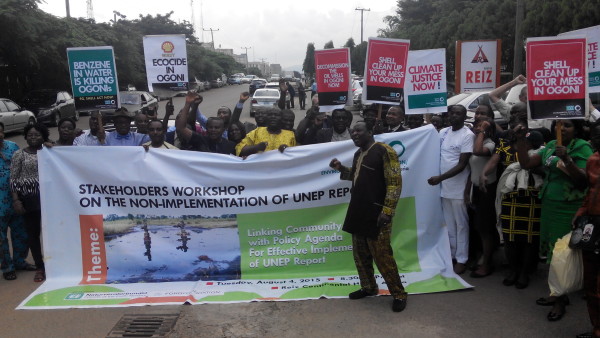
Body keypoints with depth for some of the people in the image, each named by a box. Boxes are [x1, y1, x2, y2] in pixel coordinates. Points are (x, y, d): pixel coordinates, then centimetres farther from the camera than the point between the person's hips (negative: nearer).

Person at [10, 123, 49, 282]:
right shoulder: (19, 154, 2)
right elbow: (13, 179, -1)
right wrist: (16, 200, -6)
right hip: (29, 199, -1)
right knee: (33, 233, 5)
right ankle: (39, 268, 16)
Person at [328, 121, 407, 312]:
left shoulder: (384, 151, -12)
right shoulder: (358, 154, 14)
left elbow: (395, 182, -15)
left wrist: (387, 210, -20)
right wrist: (341, 169, 12)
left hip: (376, 213, -8)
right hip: (358, 212, 8)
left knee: (382, 255, -5)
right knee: (360, 253, 14)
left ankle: (399, 294, 9)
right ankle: (368, 287, 30)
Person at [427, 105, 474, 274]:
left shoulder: (467, 135, -11)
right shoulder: (443, 132, 8)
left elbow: (462, 165, -15)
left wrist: (440, 178, -20)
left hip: (459, 189, -6)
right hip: (445, 187, 6)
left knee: (461, 225, 4)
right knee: (449, 225, 15)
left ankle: (461, 260, 13)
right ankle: (451, 255, 26)